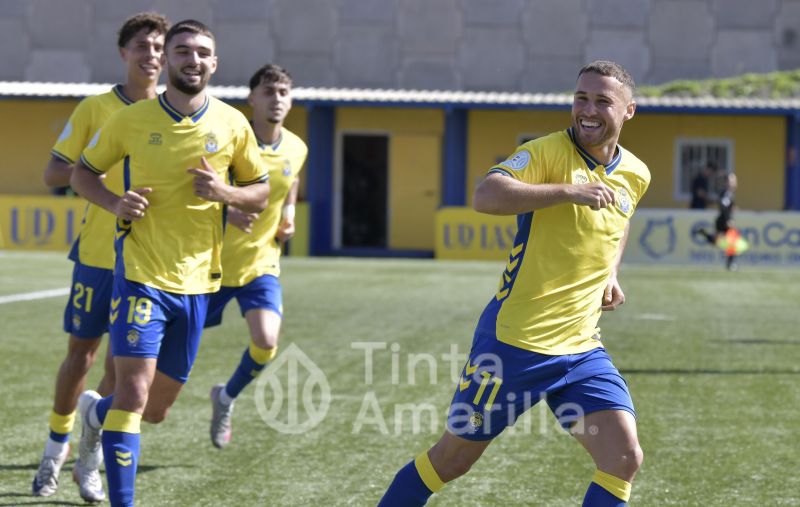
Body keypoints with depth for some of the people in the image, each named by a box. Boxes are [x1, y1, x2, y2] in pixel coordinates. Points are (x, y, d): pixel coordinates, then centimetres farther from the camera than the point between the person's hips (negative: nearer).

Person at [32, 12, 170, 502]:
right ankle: (57, 448, 26)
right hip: (97, 254, -1)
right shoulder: (95, 109, 1)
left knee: (122, 363, 0)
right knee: (81, 354, 6)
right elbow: (53, 173, 2)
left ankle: (90, 460, 14)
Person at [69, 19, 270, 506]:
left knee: (156, 409, 13)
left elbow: (261, 191, 9)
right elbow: (82, 172, 8)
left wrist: (226, 192, -13)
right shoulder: (131, 120, -4)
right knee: (134, 391, -18)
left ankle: (96, 411, 46)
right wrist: (116, 202, -12)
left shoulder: (233, 124, 1)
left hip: (197, 281, 3)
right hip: (141, 271, -3)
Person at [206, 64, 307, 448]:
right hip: (213, 261, -3)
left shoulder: (296, 149, 0)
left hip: (261, 262, 3)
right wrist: (225, 211, -31)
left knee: (266, 343, -16)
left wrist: (288, 217, 5)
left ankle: (226, 397, 14)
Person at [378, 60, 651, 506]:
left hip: (581, 348, 5)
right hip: (514, 341, -5)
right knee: (454, 457, 7)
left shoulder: (636, 175, 8)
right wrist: (568, 190, -33)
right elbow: (485, 196, -29)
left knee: (625, 458, -10)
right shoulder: (548, 152, -11)